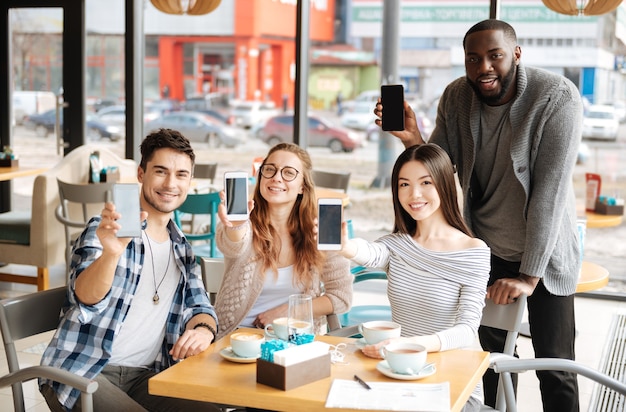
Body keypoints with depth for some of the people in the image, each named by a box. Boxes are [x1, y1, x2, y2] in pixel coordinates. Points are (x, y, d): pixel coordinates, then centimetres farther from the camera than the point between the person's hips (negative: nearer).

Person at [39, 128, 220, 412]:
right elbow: (85, 298, -21)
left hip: (144, 377, 6)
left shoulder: (182, 251, 15)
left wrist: (202, 330, -12)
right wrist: (111, 253, -44)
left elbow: (200, 309, 14)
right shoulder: (107, 230, -5)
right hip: (81, 372, -6)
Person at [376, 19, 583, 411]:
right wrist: (413, 140, -28)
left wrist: (529, 275, -23)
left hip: (545, 251, -4)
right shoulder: (457, 97, -7)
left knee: (555, 369, 2)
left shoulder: (558, 97, -22)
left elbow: (551, 189, -24)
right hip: (486, 248, 4)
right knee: (494, 354, 15)